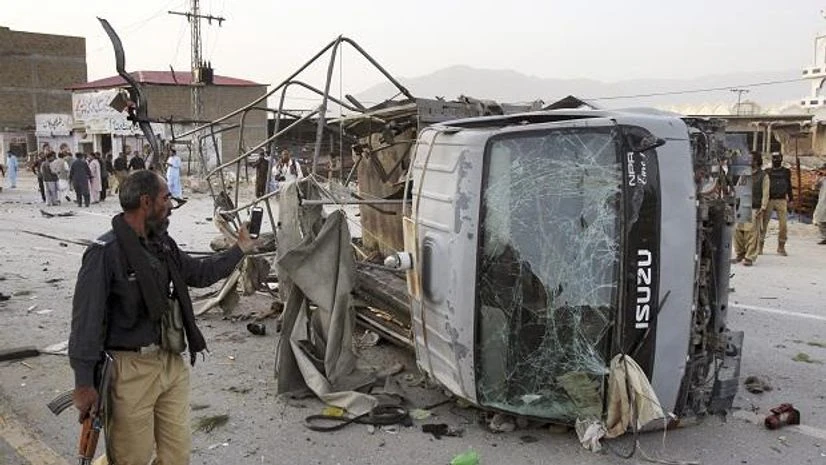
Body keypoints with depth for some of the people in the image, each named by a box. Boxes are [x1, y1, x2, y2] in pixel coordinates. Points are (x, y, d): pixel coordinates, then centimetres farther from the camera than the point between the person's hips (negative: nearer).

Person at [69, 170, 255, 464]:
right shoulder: (105, 252, -16)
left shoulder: (162, 243, 8)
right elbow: (86, 320, -16)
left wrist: (239, 250, 26)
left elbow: (197, 272, 24)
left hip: (172, 362, 7)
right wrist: (84, 383, -16)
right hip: (131, 369, -7)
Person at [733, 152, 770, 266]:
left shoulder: (763, 176, 1)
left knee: (752, 234, -6)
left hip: (754, 209, -5)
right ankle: (740, 255, 15)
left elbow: (765, 194, -3)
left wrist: (762, 208, -10)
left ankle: (750, 258, 0)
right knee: (738, 231, 3)